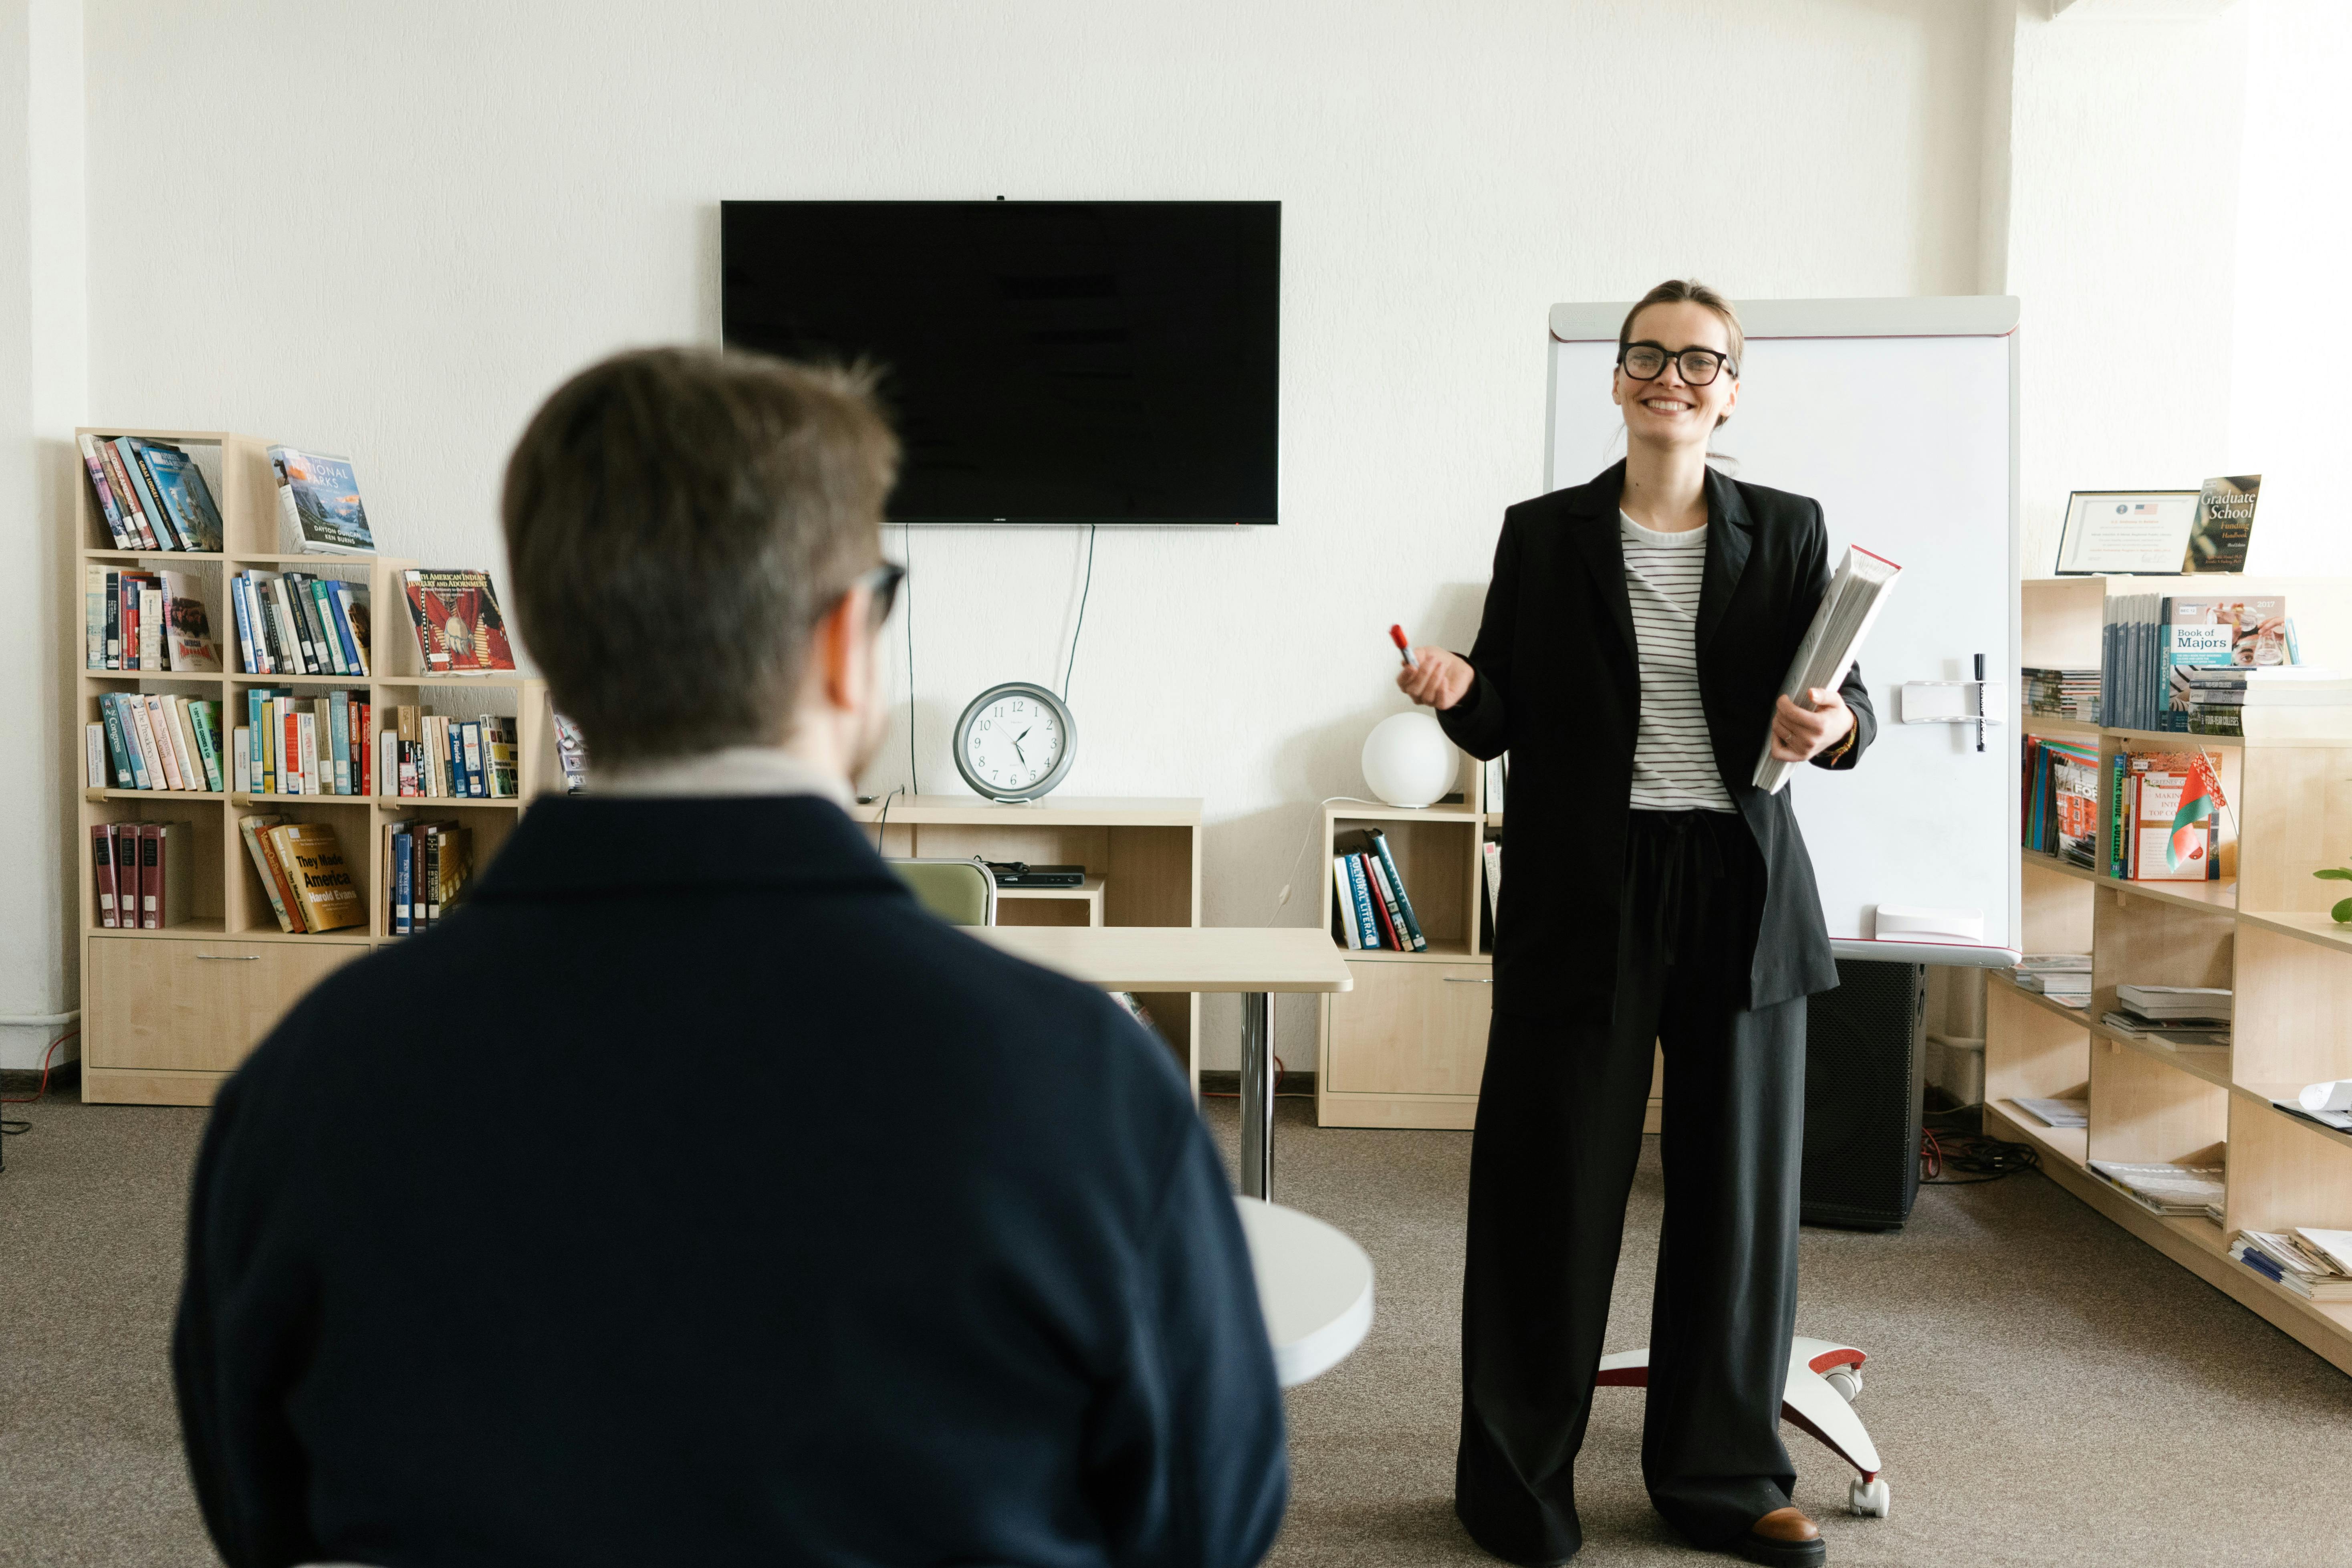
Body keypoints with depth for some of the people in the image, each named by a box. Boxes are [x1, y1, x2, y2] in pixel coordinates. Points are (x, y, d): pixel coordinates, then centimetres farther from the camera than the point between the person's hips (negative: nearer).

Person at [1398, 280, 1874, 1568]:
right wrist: (1454, 691, -15)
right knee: (1551, 1183, 3)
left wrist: (1835, 728, -18)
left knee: (1738, 1183, 9)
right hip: (1582, 893, -1)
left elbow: (1844, 706, 5)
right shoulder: (1544, 535, 5)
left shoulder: (1785, 534, 7)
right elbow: (1503, 723, 6)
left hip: (1740, 891, 2)